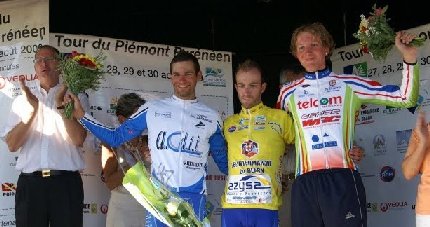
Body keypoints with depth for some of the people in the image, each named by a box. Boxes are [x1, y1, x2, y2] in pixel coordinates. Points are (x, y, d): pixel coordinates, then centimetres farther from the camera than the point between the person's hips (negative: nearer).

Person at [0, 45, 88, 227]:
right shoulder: (22, 100, 14)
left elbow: (79, 139, -5)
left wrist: (61, 105, -14)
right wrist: (31, 109, -7)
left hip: (66, 182, -1)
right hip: (30, 183, 2)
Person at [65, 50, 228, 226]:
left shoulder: (211, 118, 9)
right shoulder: (152, 110, 6)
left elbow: (224, 163, 16)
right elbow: (115, 138, 7)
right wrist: (82, 115, 2)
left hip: (194, 199, 1)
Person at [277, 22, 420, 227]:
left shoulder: (349, 85, 10)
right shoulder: (289, 93, 17)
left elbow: (405, 98, 7)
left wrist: (409, 57, -2)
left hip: (342, 179, -2)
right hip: (304, 183, 2)